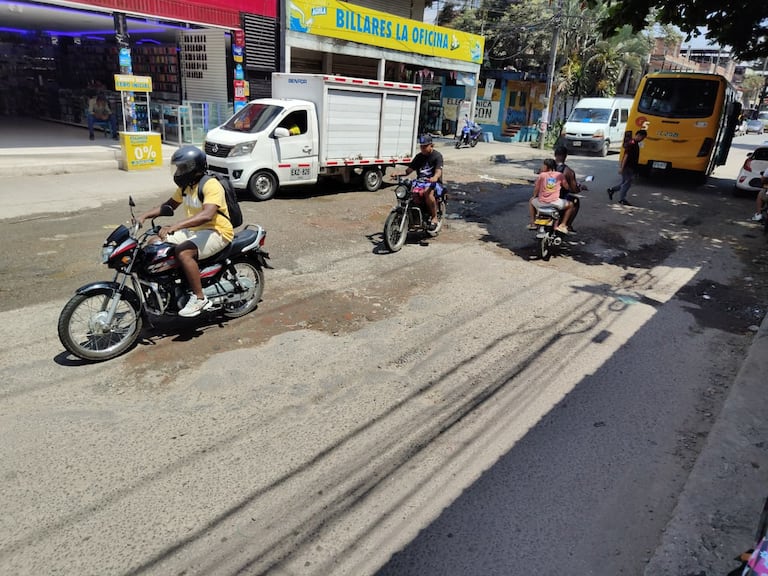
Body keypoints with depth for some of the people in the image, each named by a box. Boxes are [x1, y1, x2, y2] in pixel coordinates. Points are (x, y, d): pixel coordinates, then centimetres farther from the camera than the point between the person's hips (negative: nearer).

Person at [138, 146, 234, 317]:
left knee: (183, 253, -33)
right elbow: (169, 205, 21)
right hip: (194, 231, 10)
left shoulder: (211, 185, -19)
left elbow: (206, 215, -35)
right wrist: (144, 216, 5)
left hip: (216, 232, -10)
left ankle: (199, 298, -22)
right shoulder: (185, 186, 11)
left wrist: (175, 226, -43)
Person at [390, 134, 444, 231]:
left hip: (434, 183, -5)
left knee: (428, 192, -40)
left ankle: (434, 217, -23)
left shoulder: (437, 156, -3)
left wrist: (434, 178, -43)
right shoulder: (419, 157, 15)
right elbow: (409, 169, 10)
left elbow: (438, 171, -19)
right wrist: (398, 174, -10)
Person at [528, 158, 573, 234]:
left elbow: (536, 188, 4)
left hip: (541, 203, 1)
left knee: (531, 201, 34)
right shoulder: (560, 175, 5)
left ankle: (533, 223, 30)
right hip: (555, 203, 0)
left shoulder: (542, 175, 3)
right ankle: (562, 225, 11)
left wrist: (534, 196, 23)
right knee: (570, 205, 24)